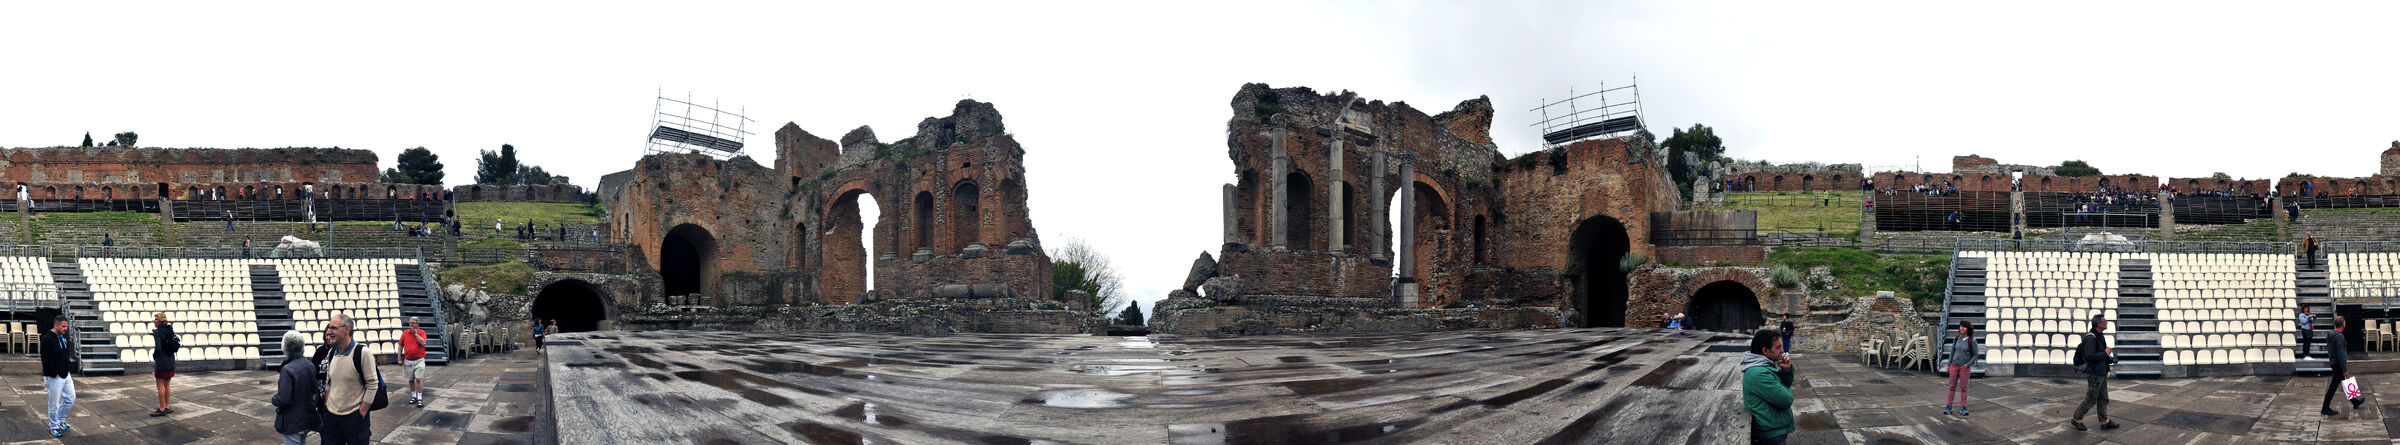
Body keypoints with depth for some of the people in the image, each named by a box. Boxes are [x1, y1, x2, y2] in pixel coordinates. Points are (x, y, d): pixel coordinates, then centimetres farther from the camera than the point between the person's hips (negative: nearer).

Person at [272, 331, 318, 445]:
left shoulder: (288, 370, -23)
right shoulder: (310, 366, 0)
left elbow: (283, 400, -25)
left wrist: (272, 399, -3)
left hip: (292, 422, -7)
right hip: (307, 418, 7)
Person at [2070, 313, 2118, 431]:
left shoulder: (2100, 337, 13)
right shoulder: (2090, 338, -19)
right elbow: (2089, 356, -28)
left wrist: (2111, 359, 5)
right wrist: (2105, 353, -17)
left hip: (2102, 374, 10)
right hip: (2094, 374, -10)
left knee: (2103, 399, 12)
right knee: (2091, 400, -2)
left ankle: (2104, 422, 18)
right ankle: (2077, 419, 10)